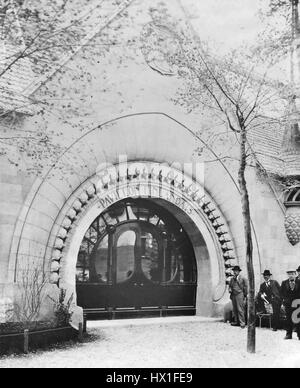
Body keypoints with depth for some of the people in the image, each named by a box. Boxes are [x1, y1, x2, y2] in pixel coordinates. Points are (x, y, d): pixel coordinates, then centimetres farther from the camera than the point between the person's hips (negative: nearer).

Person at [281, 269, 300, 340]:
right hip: (288, 304, 2)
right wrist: (288, 300, -5)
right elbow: (282, 293, 5)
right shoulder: (284, 283, 8)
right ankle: (289, 334, 8)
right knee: (289, 320, 3)